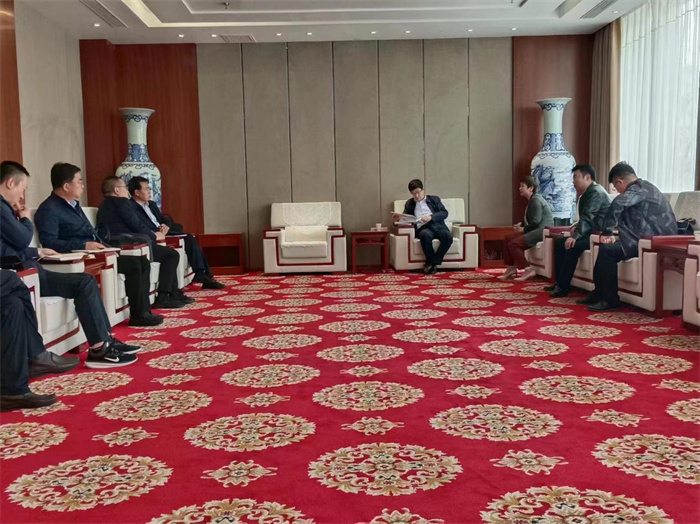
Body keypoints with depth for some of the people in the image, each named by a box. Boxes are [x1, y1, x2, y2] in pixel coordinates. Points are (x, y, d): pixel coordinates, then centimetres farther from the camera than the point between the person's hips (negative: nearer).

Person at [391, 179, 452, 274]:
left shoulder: (434, 199, 19)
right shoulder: (409, 203, 24)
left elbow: (444, 213, 9)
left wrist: (431, 217, -9)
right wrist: (400, 217, -4)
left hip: (437, 225, 1)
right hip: (422, 227, 0)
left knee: (448, 236, -33)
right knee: (425, 235, -39)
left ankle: (433, 263, -24)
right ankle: (431, 263, -23)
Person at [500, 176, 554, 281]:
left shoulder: (536, 200, -14)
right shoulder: (532, 200, 17)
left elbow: (536, 222, -22)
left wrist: (524, 229, -10)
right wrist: (521, 224, 9)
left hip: (542, 230, -11)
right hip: (535, 230, 11)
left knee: (513, 243, -22)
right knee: (507, 239, 4)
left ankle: (528, 270, -16)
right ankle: (511, 268, 4)